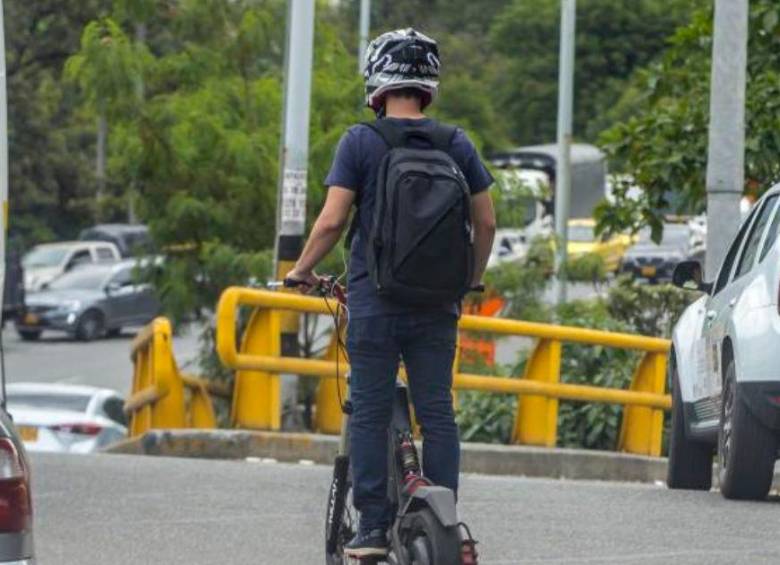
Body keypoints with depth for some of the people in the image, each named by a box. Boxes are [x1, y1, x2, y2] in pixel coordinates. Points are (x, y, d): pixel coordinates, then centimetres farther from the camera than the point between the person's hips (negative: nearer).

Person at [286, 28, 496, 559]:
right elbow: (487, 222, 6)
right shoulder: (457, 145, 3)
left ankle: (373, 529, 2)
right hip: (436, 304, 3)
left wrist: (302, 270, 5)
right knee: (437, 413, 7)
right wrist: (471, 279, 22)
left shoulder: (360, 142, -7)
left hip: (374, 300, -3)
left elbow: (332, 221, -11)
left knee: (370, 414, 3)